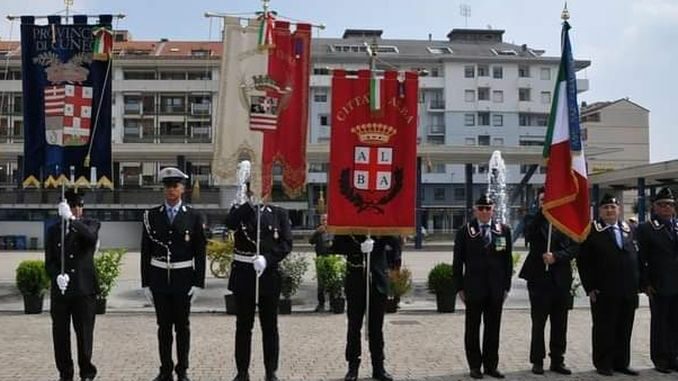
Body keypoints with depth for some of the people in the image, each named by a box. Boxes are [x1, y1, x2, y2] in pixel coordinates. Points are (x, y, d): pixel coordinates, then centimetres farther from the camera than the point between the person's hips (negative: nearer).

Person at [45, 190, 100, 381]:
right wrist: (57, 275, -15)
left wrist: (71, 219, -33)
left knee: (84, 333, 1)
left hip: (84, 288, -2)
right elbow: (49, 261, 6)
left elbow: (91, 236, -22)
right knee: (60, 333, 6)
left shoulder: (90, 224, 4)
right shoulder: (54, 230, 10)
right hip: (60, 290, 3)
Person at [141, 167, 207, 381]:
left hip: (183, 278, -1)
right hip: (159, 278, 1)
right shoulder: (151, 216, 2)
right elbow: (145, 252, 3)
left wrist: (198, 282, -7)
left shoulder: (194, 217, -2)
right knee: (164, 326, 8)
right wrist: (145, 282, 1)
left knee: (182, 326, 7)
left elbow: (200, 253, -2)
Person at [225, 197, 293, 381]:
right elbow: (230, 223, -17)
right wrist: (250, 203, -20)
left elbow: (286, 243, -4)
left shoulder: (279, 213, 5)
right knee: (243, 326, 7)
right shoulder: (240, 210, 6)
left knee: (270, 326, 6)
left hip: (269, 274, 0)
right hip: (243, 275, 0)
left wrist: (267, 258, -17)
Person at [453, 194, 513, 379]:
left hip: (496, 289, 2)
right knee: (473, 328, 6)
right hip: (473, 288, -2)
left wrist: (506, 286, 3)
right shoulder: (465, 232, -1)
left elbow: (508, 260, 7)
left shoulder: (504, 230, 6)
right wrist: (459, 287, -3)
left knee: (493, 328, 8)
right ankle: (475, 365, 15)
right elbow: (458, 262, 0)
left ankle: (491, 365, 18)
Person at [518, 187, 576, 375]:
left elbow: (573, 248, 1)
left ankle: (557, 360, 18)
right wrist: (542, 211, -19)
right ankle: (537, 361, 14)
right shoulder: (533, 220, 3)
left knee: (560, 324, 8)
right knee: (538, 323, 4)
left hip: (561, 279, 2)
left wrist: (556, 256, -15)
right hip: (539, 278, -2)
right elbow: (529, 235, -19)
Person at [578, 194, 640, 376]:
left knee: (625, 330, 11)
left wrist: (636, 284, 8)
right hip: (604, 291, -5)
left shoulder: (627, 229, 12)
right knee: (603, 329, 3)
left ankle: (621, 363, 22)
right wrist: (590, 287, -11)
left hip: (628, 291, 5)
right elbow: (583, 261, -6)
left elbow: (634, 257, 14)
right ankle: (603, 364, 14)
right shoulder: (592, 231, -4)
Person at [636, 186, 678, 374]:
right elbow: (641, 258, -6)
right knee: (659, 323, 5)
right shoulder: (646, 228, -3)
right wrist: (645, 283, -10)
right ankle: (660, 359, 16)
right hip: (659, 286, -4)